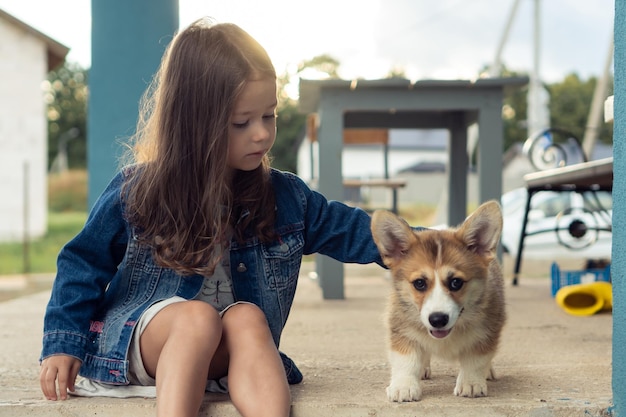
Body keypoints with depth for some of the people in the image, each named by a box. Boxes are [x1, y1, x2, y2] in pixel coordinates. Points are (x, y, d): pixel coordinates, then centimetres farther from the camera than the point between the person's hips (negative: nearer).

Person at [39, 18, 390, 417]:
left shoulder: (283, 195, 3)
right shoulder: (137, 190, -5)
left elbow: (347, 228, 9)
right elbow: (83, 264, 2)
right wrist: (62, 345, -1)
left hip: (223, 352, 3)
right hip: (137, 334, -2)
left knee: (246, 316, -30)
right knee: (198, 316, -34)